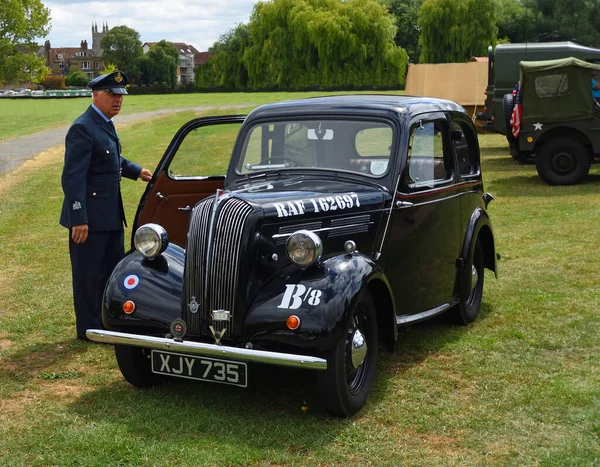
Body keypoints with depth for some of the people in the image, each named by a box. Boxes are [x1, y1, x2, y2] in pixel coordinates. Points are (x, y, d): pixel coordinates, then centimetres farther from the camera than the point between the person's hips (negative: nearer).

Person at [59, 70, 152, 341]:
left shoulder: (105, 124, 12)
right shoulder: (83, 129, -18)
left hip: (110, 214, 10)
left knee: (114, 268, 18)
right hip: (89, 217, -10)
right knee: (89, 275, 3)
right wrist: (78, 219, -25)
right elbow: (73, 177, -22)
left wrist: (136, 171, 13)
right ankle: (89, 329, 16)